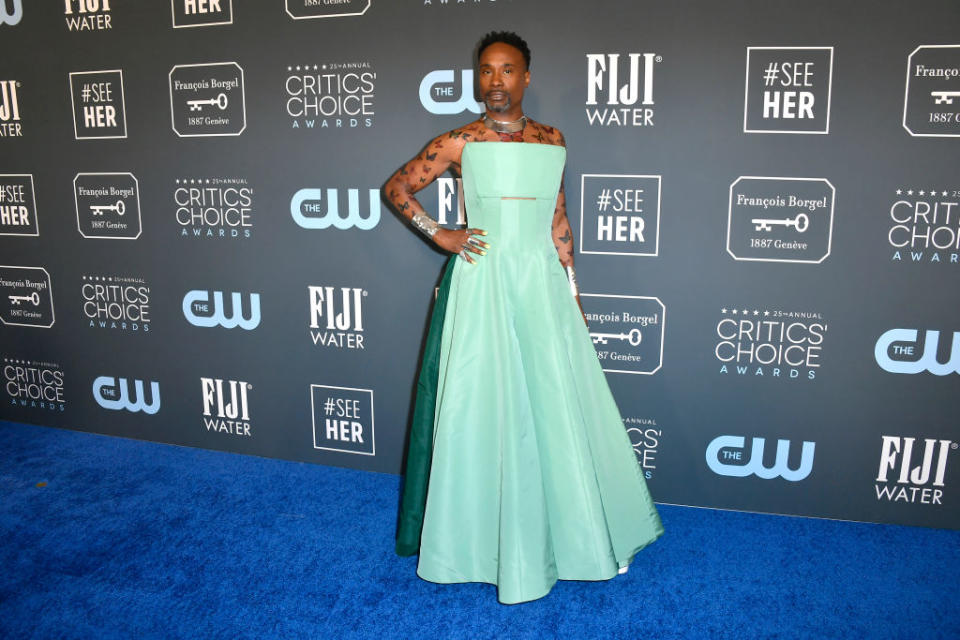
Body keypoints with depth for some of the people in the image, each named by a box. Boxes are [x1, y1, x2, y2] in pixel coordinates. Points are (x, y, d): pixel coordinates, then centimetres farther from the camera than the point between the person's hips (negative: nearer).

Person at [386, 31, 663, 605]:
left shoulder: (551, 141, 10)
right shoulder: (459, 143, 0)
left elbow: (559, 223, 12)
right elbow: (396, 187, 7)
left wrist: (572, 294, 9)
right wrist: (440, 236, -3)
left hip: (541, 282, 3)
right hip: (481, 283, -3)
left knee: (557, 405, 6)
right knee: (484, 408, 2)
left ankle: (570, 534, 24)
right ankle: (486, 541, 20)